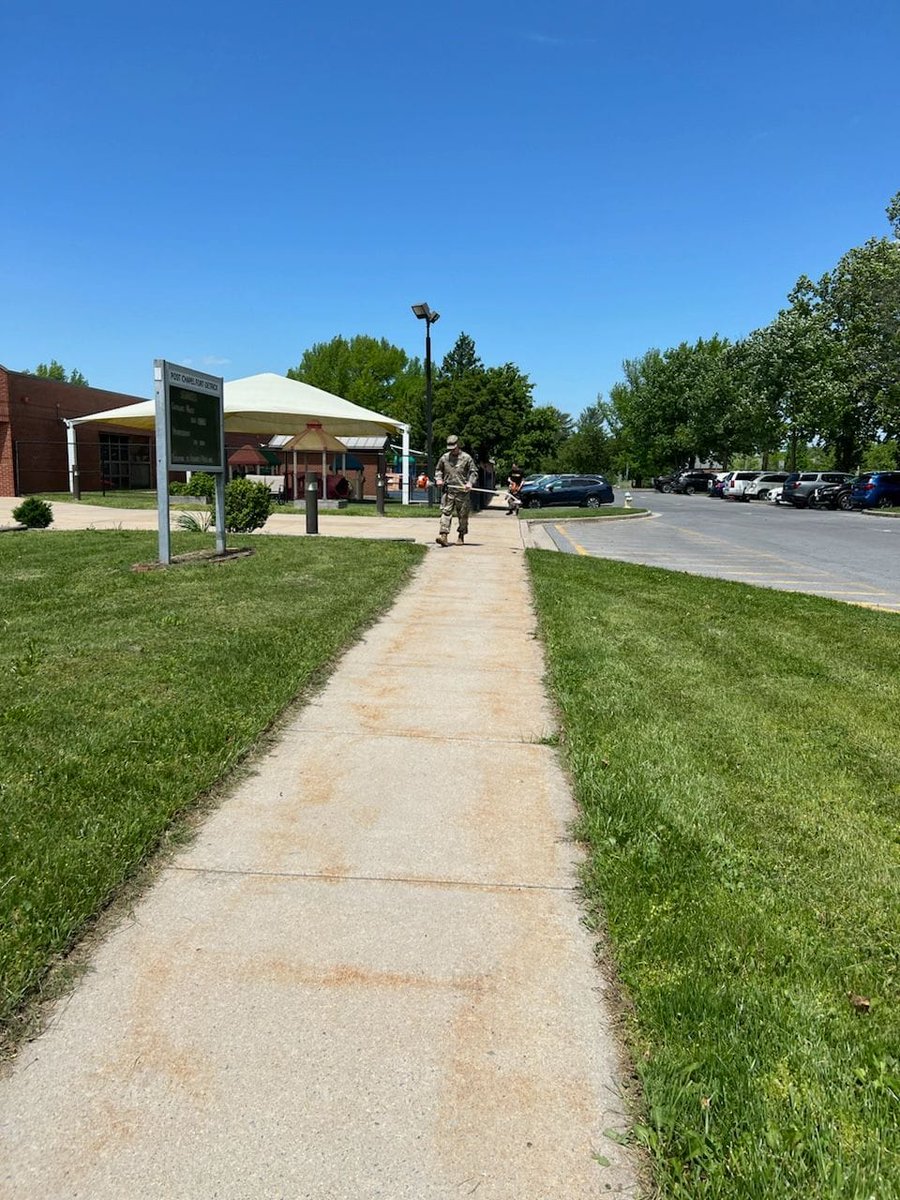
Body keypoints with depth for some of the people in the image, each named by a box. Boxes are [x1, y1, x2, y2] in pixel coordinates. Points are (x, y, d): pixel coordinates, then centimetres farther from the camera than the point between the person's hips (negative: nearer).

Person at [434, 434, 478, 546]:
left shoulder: (466, 458, 2)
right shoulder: (444, 458, 10)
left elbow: (474, 472, 4)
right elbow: (438, 470, 23)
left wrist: (470, 483, -12)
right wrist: (438, 479, 4)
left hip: (462, 491, -1)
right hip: (447, 491, 1)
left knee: (463, 515, 6)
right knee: (445, 512, -9)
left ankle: (461, 536, 19)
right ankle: (443, 535, -15)